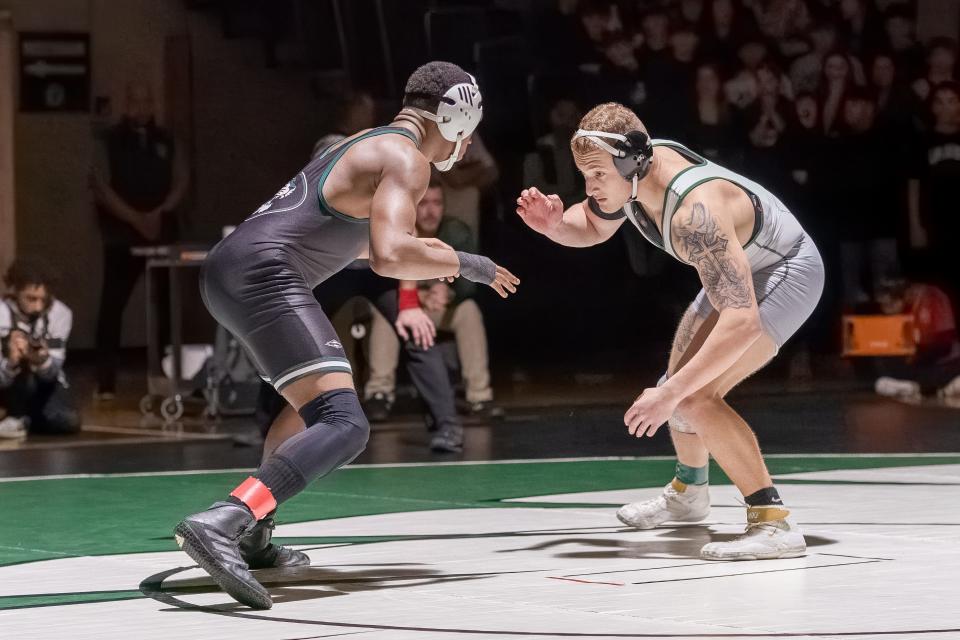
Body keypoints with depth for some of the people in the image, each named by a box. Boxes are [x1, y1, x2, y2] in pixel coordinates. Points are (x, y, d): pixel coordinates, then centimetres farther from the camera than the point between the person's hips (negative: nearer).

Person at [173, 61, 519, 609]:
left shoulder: (369, 144, 26)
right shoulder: (406, 159, -3)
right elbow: (389, 257, -19)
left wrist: (421, 251, 47)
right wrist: (464, 264, -4)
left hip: (229, 267, 10)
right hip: (266, 275, -10)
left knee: (314, 398, 32)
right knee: (344, 426, -20)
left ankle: (253, 537, 29)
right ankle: (219, 524, -39)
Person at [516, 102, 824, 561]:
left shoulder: (694, 212, -40)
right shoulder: (633, 171, -15)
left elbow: (741, 320, -44)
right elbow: (592, 227, 8)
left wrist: (671, 394, -45)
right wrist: (554, 225, -15)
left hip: (785, 273, -9)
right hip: (738, 271, 10)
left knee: (696, 398, -24)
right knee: (679, 386, 22)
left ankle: (773, 523, -22)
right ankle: (688, 492, 47)